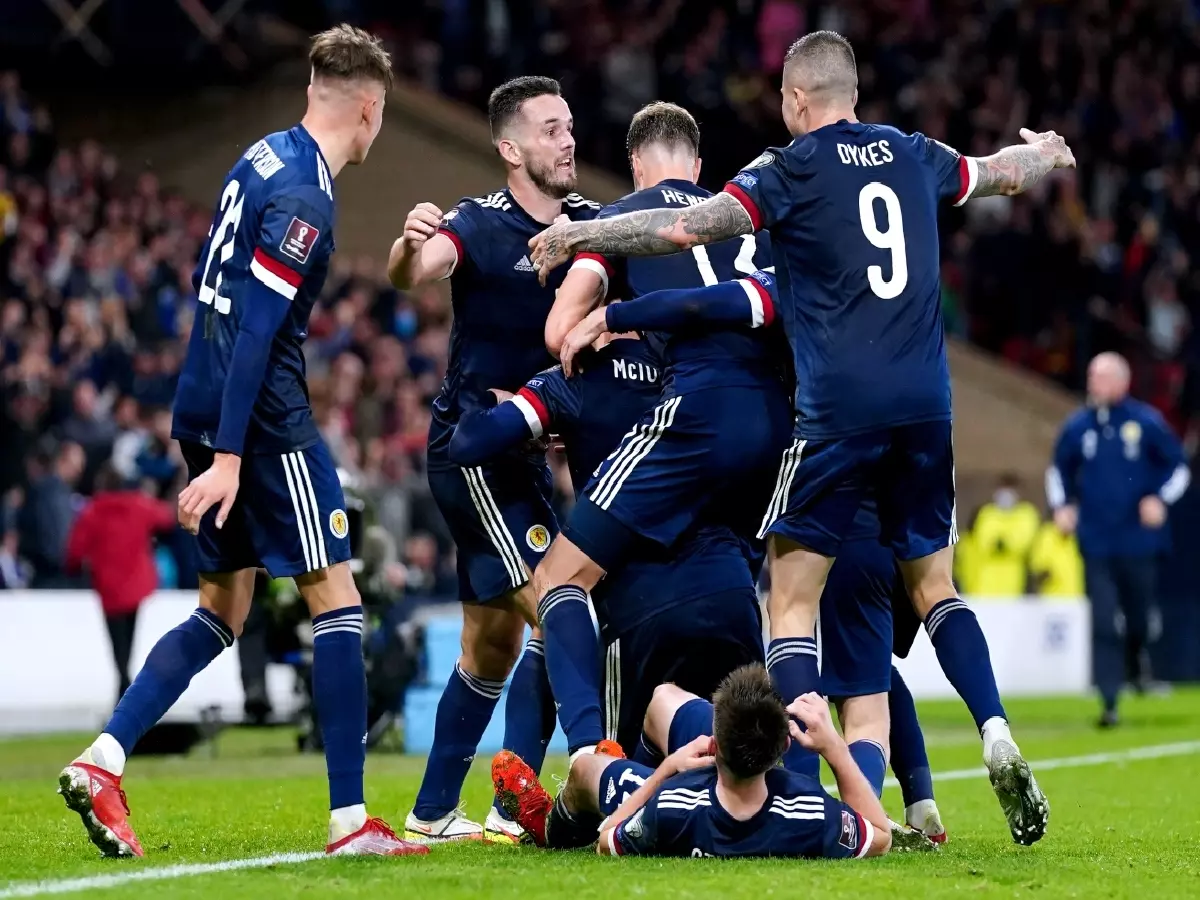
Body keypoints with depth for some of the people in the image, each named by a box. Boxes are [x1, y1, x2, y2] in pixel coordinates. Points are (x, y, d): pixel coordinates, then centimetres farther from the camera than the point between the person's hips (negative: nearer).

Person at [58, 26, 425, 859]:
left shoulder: (264, 158, 10)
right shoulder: (304, 197, -17)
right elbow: (256, 329, -22)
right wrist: (228, 457, -24)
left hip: (209, 406, 9)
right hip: (263, 418, -9)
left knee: (222, 609, 14)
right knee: (338, 601, -3)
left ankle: (103, 760, 3)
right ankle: (350, 821, -2)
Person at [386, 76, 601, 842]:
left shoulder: (590, 223, 5)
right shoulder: (479, 226, -14)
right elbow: (410, 276, -31)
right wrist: (411, 243, -53)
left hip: (525, 450, 8)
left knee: (494, 641, 12)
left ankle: (433, 812, 21)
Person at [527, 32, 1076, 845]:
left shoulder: (793, 169, -2)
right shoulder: (913, 157, 13)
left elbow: (687, 228, -11)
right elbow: (1002, 174, 33)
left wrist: (577, 235, 0)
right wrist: (1045, 153, 56)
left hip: (838, 410, -5)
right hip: (925, 405, 5)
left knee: (792, 601, 1)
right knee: (933, 585, 18)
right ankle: (998, 738, 0)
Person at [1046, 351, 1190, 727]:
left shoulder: (1146, 422, -5)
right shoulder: (1078, 427, 3)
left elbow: (1179, 467, 4)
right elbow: (1059, 470, 20)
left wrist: (1160, 499, -10)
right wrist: (1062, 506, 5)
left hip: (1138, 541, -1)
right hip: (1096, 544, 1)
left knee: (1139, 619, 7)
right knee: (1103, 624, -6)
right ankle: (1109, 700, -5)